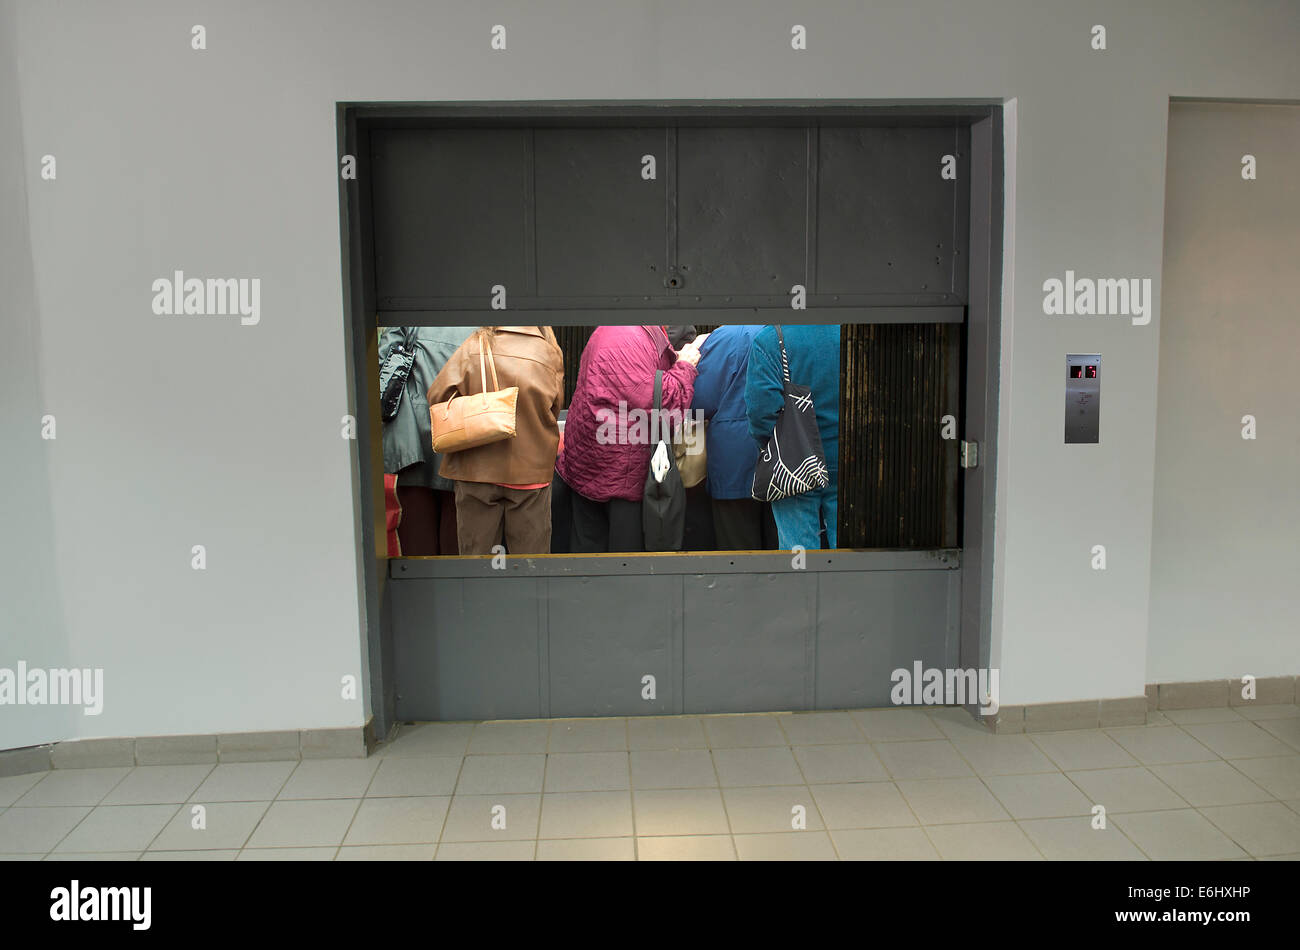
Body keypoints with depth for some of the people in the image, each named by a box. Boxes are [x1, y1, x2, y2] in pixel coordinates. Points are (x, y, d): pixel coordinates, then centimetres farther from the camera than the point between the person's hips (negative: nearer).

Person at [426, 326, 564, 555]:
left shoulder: (474, 346, -8)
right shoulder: (549, 353, -6)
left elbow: (438, 396, -10)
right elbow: (554, 409, 3)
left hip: (477, 467, 0)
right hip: (530, 470, 0)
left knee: (475, 551, 11)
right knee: (530, 553, 10)